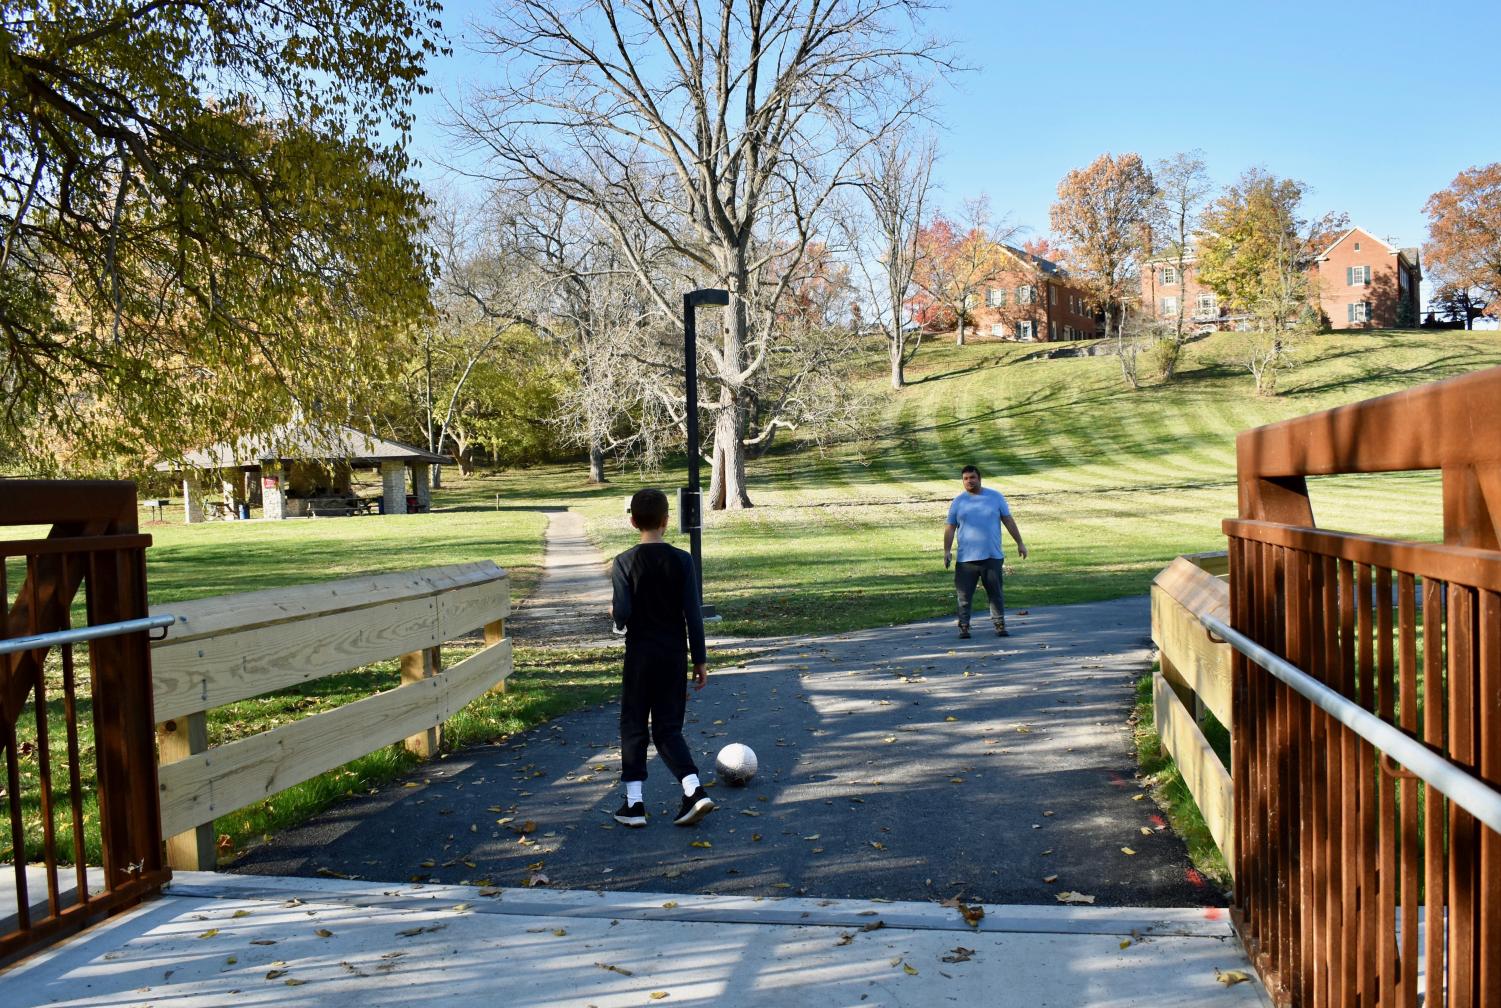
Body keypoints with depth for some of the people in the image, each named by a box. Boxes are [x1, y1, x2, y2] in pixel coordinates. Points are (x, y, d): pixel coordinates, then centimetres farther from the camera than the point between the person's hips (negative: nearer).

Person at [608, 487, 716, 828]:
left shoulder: (624, 563, -8)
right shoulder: (682, 560, -4)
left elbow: (622, 614, -15)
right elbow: (693, 614, -4)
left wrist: (615, 614, 9)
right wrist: (700, 660, 2)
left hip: (640, 655, -2)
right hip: (674, 655, 2)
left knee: (633, 727, 11)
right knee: (669, 728, 12)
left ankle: (634, 803, 11)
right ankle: (694, 790, -3)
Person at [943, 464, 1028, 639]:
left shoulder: (995, 497, 7)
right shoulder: (958, 502, 7)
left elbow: (1008, 520, 10)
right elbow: (950, 527, 7)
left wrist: (1020, 543, 8)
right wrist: (947, 551, -1)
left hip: (992, 556, 0)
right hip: (966, 558, 0)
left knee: (995, 593, 4)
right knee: (964, 594, 0)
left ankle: (1000, 625, 14)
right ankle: (964, 627, 8)